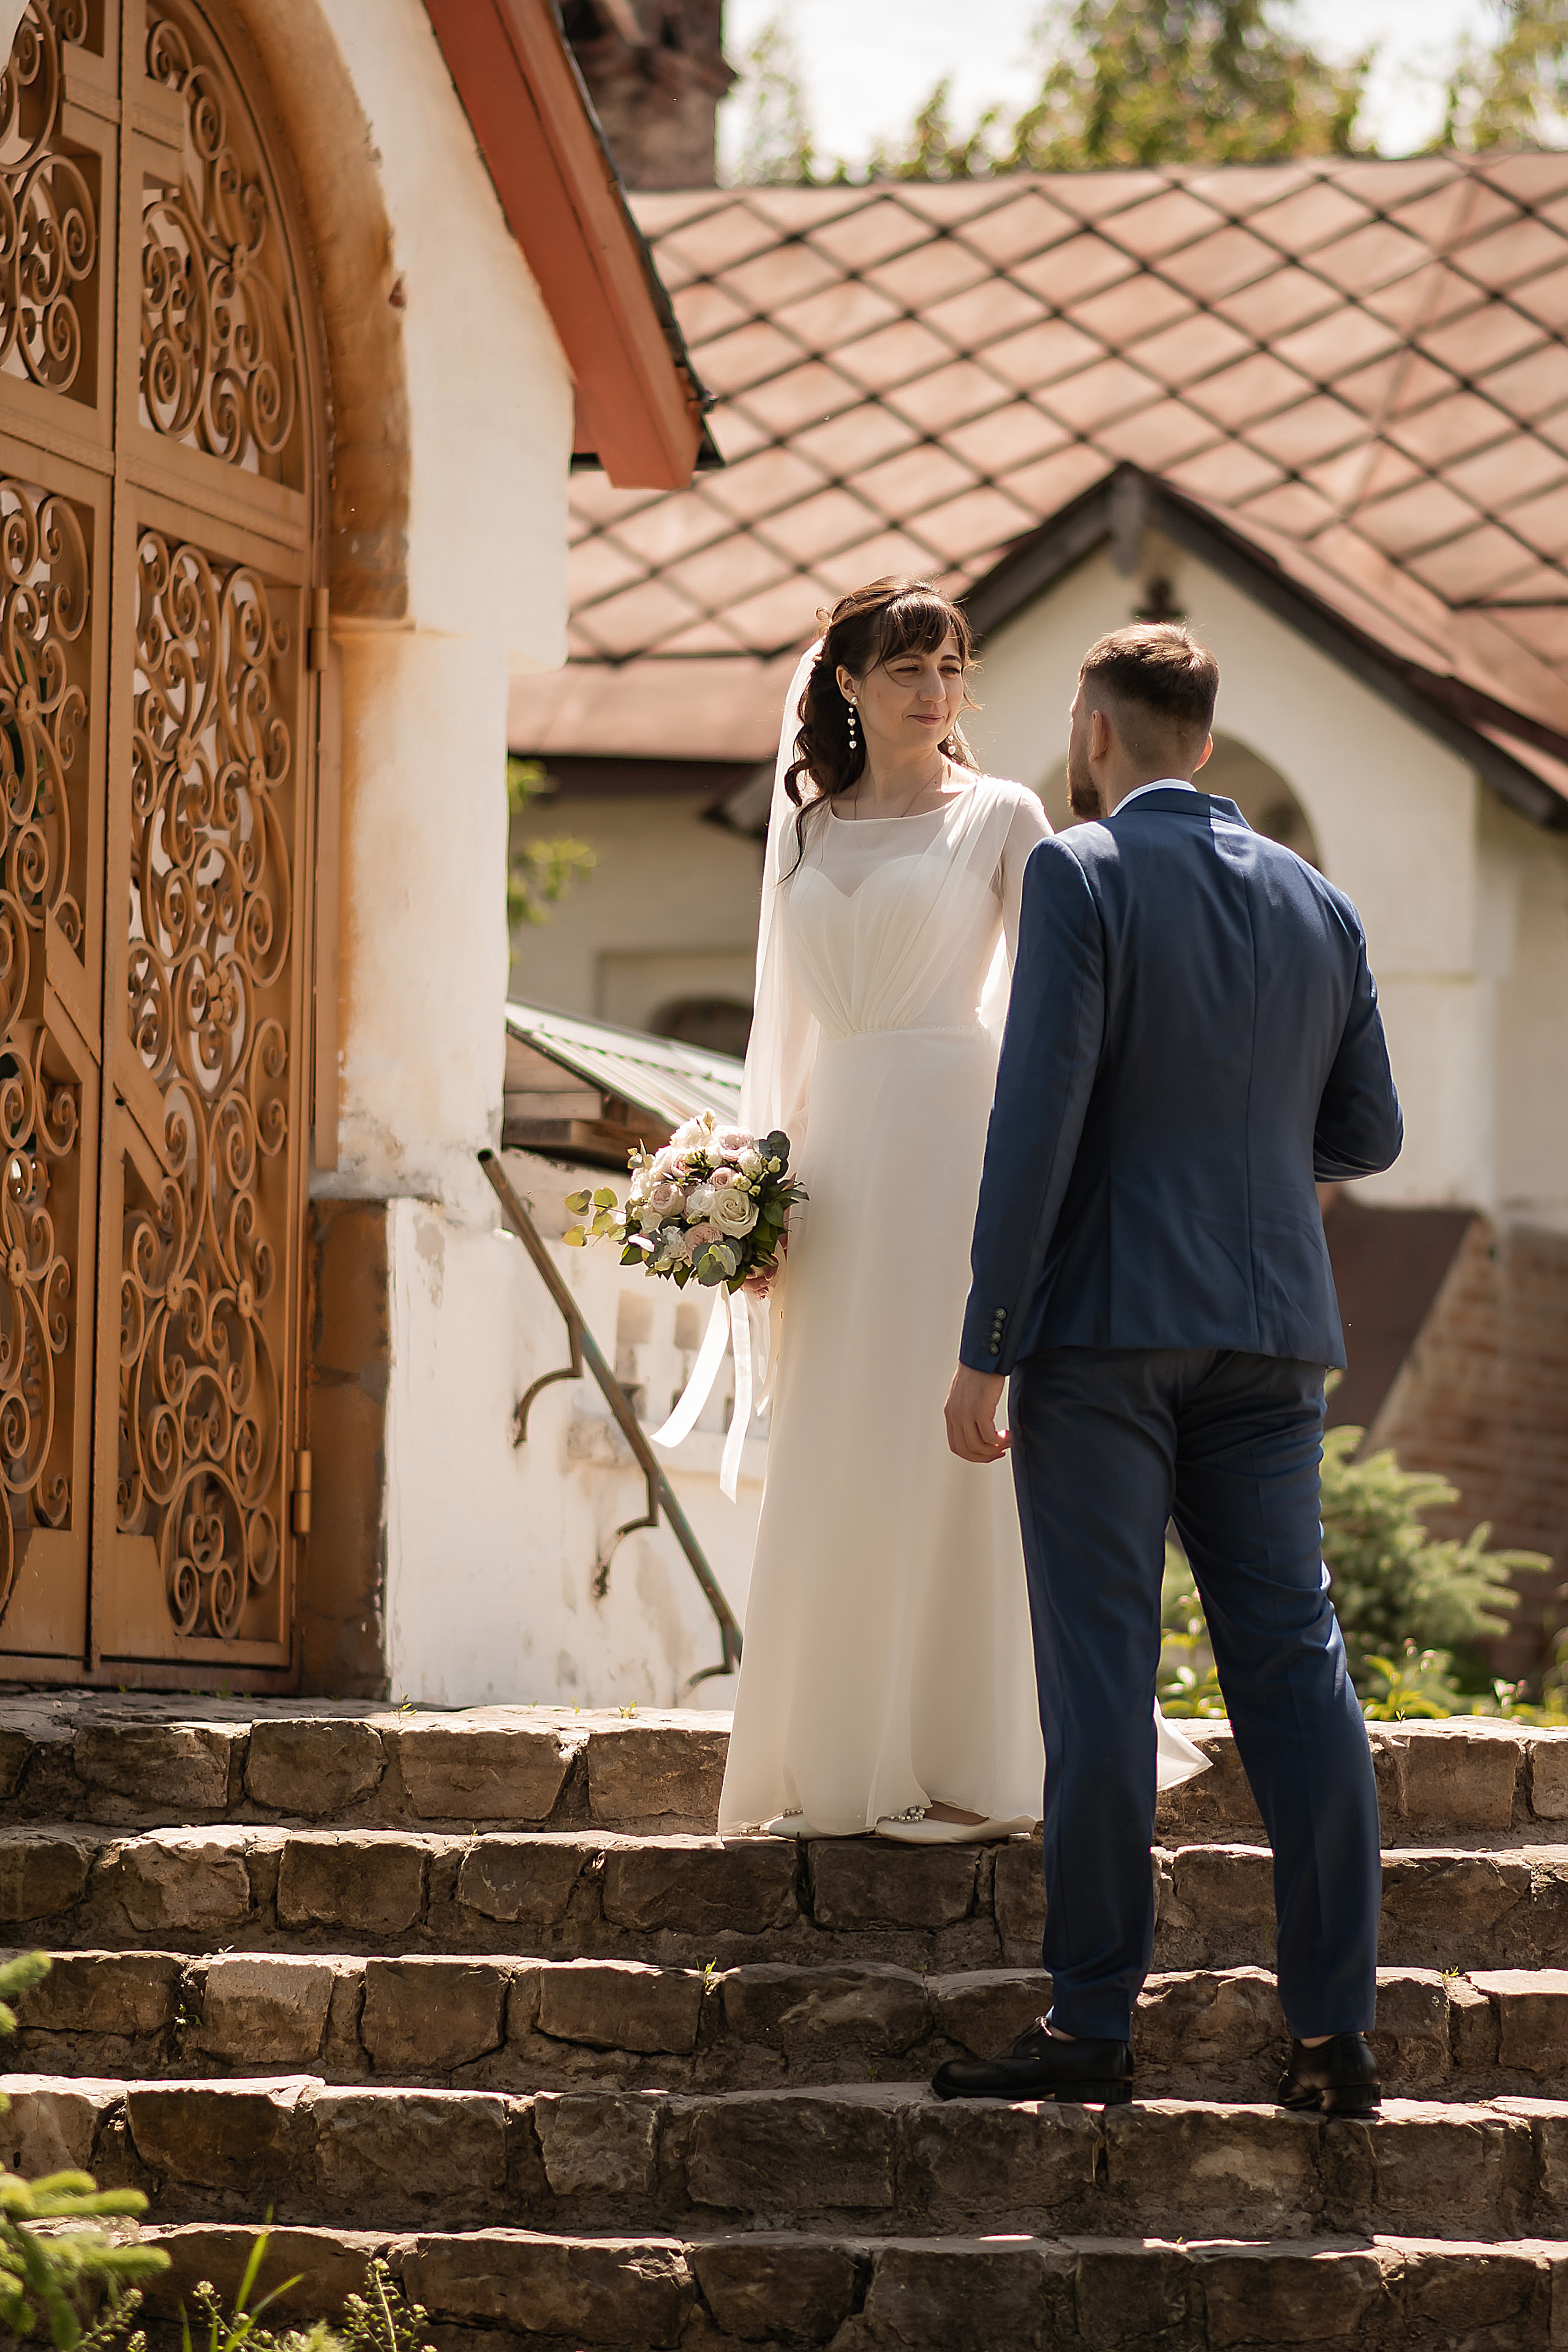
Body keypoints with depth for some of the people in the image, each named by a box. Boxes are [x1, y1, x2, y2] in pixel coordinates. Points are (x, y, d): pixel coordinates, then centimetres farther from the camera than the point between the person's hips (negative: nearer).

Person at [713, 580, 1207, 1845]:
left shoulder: (1001, 815, 2)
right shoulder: (803, 822, 15)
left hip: (955, 1129, -4)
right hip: (835, 1139, 4)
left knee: (950, 1443, -7)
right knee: (831, 1459, 3)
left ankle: (967, 1764, -3)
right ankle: (840, 1763, 9)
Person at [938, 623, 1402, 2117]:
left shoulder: (1082, 874, -6)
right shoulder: (1316, 903, 11)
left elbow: (1039, 1113, -13)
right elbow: (1368, 1135, 15)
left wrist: (984, 1349, -11)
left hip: (1107, 1326, -5)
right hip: (1269, 1333, 5)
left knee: (1099, 1673, -3)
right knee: (1293, 1666, 4)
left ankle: (1091, 2023, -2)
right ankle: (1333, 2033, 2)